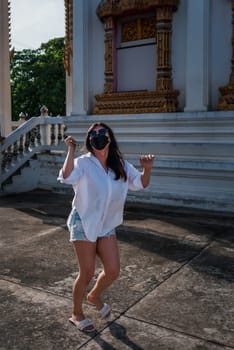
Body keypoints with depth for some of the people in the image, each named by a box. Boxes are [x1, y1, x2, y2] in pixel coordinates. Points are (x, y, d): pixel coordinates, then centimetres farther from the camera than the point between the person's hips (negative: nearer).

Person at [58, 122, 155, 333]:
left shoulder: (120, 165, 2)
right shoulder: (83, 163, -14)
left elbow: (141, 183, 4)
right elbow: (67, 177, -34)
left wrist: (147, 169, -16)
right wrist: (71, 150, -25)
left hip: (107, 225, 5)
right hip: (84, 223, -5)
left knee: (113, 271, 3)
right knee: (87, 273, 1)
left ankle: (95, 296, 37)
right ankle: (77, 314, 27)